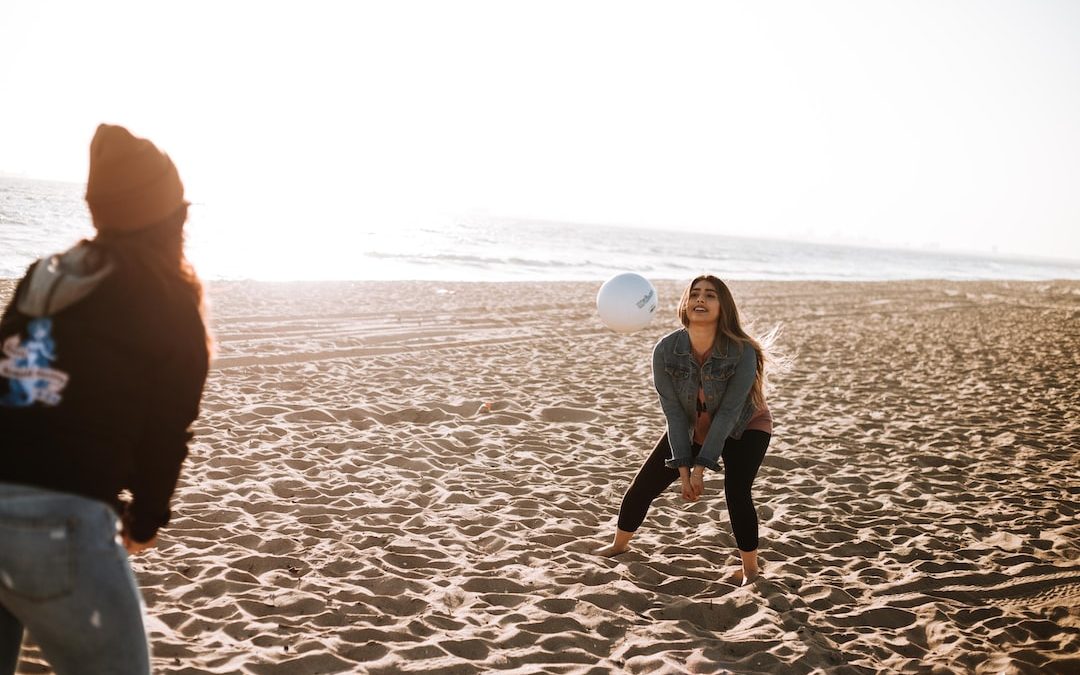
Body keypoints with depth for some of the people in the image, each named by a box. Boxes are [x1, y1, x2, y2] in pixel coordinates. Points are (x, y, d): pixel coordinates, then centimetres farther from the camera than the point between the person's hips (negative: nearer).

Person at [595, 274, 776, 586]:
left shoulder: (742, 353, -32)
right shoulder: (665, 350, -25)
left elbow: (728, 412, -28)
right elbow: (673, 411, -20)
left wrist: (701, 467, -28)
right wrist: (683, 469, -24)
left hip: (744, 427, -3)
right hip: (689, 429, 3)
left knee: (736, 491, -25)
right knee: (643, 485, 2)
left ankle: (750, 569, -4)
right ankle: (619, 545, 29)